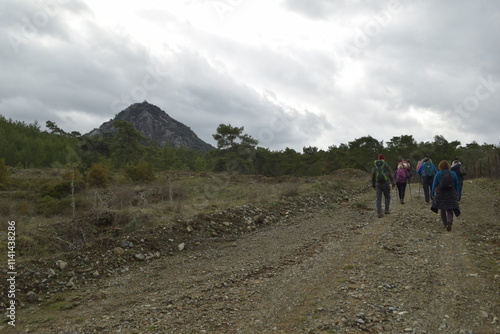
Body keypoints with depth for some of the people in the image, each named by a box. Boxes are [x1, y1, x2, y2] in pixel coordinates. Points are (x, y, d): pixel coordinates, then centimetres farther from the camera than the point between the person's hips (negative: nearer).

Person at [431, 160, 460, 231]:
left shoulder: (438, 174, -4)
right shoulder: (453, 174, 2)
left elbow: (434, 185, -1)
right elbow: (456, 186, 11)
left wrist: (433, 193, 11)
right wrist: (457, 195, 21)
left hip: (440, 194, -1)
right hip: (451, 195, 1)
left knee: (442, 209, 14)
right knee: (449, 210, 4)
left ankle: (444, 224, 22)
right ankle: (449, 221, -22)